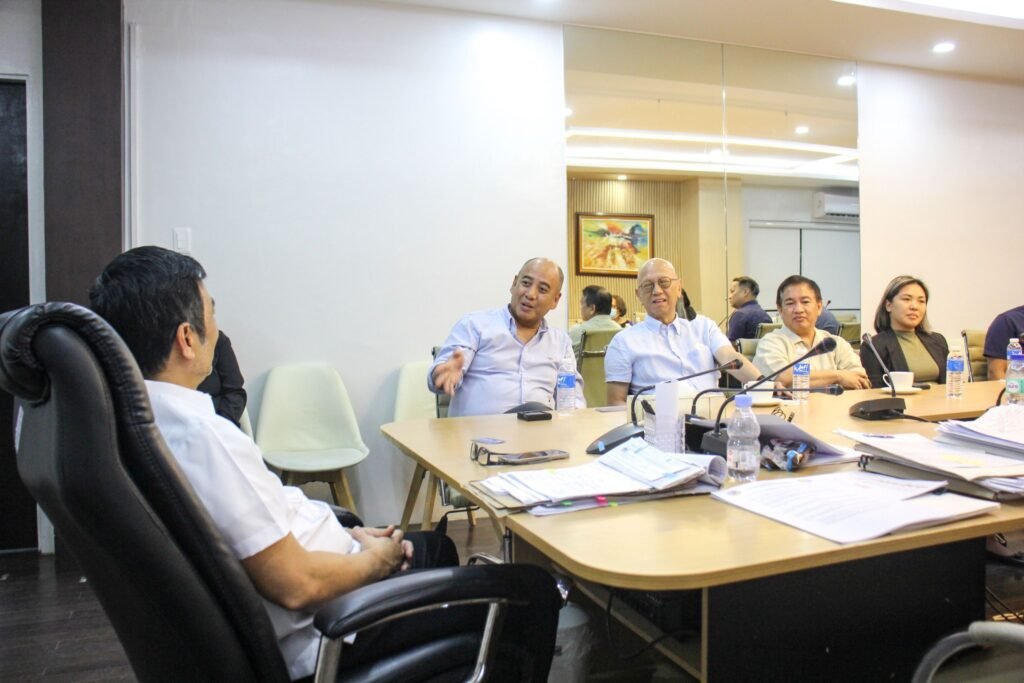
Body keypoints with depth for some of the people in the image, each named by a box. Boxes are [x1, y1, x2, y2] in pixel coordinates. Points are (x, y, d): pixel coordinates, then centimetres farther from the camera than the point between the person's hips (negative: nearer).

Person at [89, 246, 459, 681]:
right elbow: (296, 585, -28)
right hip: (305, 636, -8)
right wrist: (377, 559, -10)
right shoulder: (204, 437, -33)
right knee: (436, 550, 16)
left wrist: (347, 535, 5)